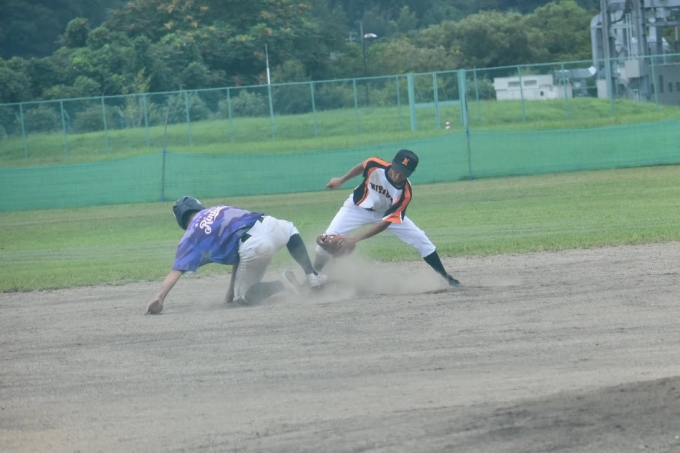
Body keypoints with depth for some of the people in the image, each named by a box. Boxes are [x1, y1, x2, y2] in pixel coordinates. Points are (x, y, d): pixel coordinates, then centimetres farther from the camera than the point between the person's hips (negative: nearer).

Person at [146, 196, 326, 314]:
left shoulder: (192, 235, 19)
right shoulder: (221, 209, 33)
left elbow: (177, 270, 5)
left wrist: (159, 298, -4)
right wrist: (231, 292, 38)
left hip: (254, 247, -5)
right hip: (269, 225, 5)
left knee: (243, 296, 17)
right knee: (290, 229, 41)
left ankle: (282, 285, -8)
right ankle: (311, 275, 21)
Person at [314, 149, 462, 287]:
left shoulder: (405, 194, -34)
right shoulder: (375, 165, -33)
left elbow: (385, 223, -35)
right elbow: (361, 167, -5)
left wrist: (355, 238, -44)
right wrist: (341, 180, 7)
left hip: (388, 214, 0)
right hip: (358, 208, 0)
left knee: (420, 240, -7)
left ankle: (446, 278, 9)